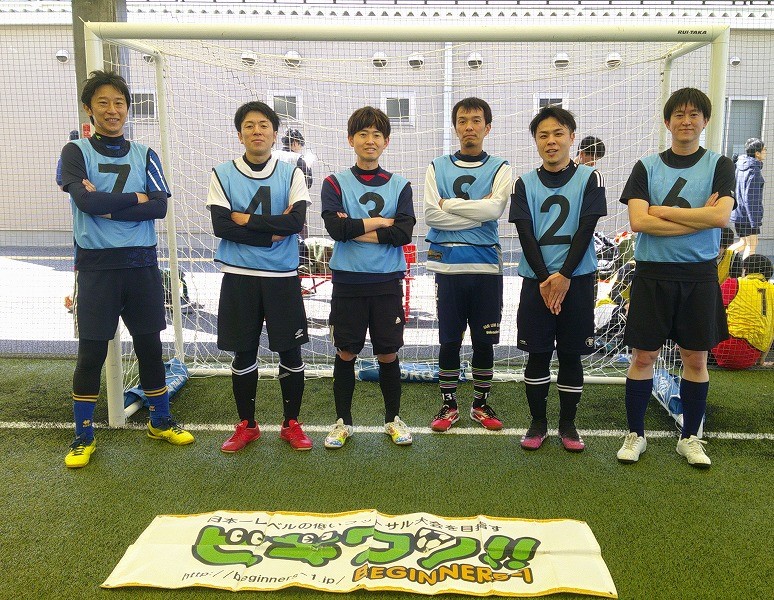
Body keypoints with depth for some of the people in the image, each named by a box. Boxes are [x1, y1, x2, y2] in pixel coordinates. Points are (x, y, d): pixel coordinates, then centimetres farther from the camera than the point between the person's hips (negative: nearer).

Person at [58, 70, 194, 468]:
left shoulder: (144, 156, 8)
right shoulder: (76, 152, 0)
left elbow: (160, 206, -7)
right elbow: (86, 201, -17)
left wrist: (108, 207, -14)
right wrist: (135, 198, -8)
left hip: (142, 264, 3)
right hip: (96, 266, -2)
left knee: (149, 346, 11)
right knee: (91, 353, 3)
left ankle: (160, 422, 28)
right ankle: (83, 438, 19)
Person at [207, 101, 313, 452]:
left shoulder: (291, 174, 2)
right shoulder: (222, 175, 2)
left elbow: (297, 221, -13)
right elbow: (220, 226, -9)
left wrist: (247, 219, -11)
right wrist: (271, 233, -13)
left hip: (282, 276, 0)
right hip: (239, 276, 0)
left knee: (290, 351, 4)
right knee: (243, 353, 9)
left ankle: (291, 424, 21)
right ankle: (246, 425, 24)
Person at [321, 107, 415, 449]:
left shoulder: (399, 186, 5)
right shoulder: (335, 183, 3)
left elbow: (404, 233, -10)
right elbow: (335, 228, -13)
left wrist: (356, 230, -11)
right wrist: (379, 222, -7)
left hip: (387, 282, 1)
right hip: (348, 281, 0)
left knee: (388, 354, 8)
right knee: (346, 353, 8)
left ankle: (393, 419, 26)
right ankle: (343, 421, 24)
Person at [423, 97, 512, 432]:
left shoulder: (500, 169, 6)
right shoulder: (438, 168, 8)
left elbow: (495, 208, -13)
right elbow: (431, 215, -6)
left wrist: (449, 203, -8)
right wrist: (476, 211, -10)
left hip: (486, 265, 0)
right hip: (448, 265, 0)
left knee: (484, 340, 8)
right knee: (449, 339, 6)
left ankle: (481, 404, 24)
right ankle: (448, 405, 20)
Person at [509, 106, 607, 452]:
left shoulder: (589, 178, 2)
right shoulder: (525, 184, 6)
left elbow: (586, 229, -6)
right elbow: (525, 235, -1)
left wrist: (564, 275, -14)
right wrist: (544, 278, -11)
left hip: (577, 278, -1)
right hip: (536, 280, 1)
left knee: (571, 355, 5)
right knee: (537, 354, 5)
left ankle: (568, 424, 19)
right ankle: (538, 423, 18)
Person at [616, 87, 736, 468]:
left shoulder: (719, 165, 4)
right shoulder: (647, 167, 4)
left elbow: (721, 216, -14)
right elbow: (638, 221, -11)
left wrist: (661, 211, -11)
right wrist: (698, 218, -13)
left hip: (699, 275, 1)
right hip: (652, 274, 0)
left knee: (696, 358, 8)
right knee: (643, 356, 3)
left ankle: (690, 438, 24)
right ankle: (635, 434, 18)